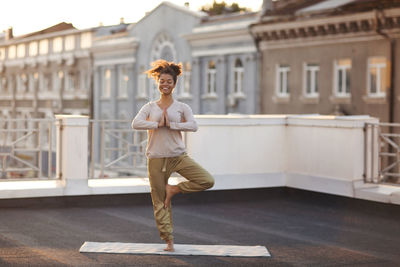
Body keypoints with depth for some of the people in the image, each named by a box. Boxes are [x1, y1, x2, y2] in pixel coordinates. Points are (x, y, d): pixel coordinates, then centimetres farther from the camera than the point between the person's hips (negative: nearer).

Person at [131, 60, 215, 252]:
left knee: (207, 181, -17)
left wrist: (170, 124, -18)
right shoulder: (150, 107, 6)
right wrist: (158, 124, -15)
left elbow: (193, 126, -12)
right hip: (156, 159, 0)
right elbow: (136, 124, -10)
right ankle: (168, 240, 11)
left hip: (179, 156, 0)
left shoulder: (181, 107, 5)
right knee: (159, 202, 0)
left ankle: (174, 189, 2)